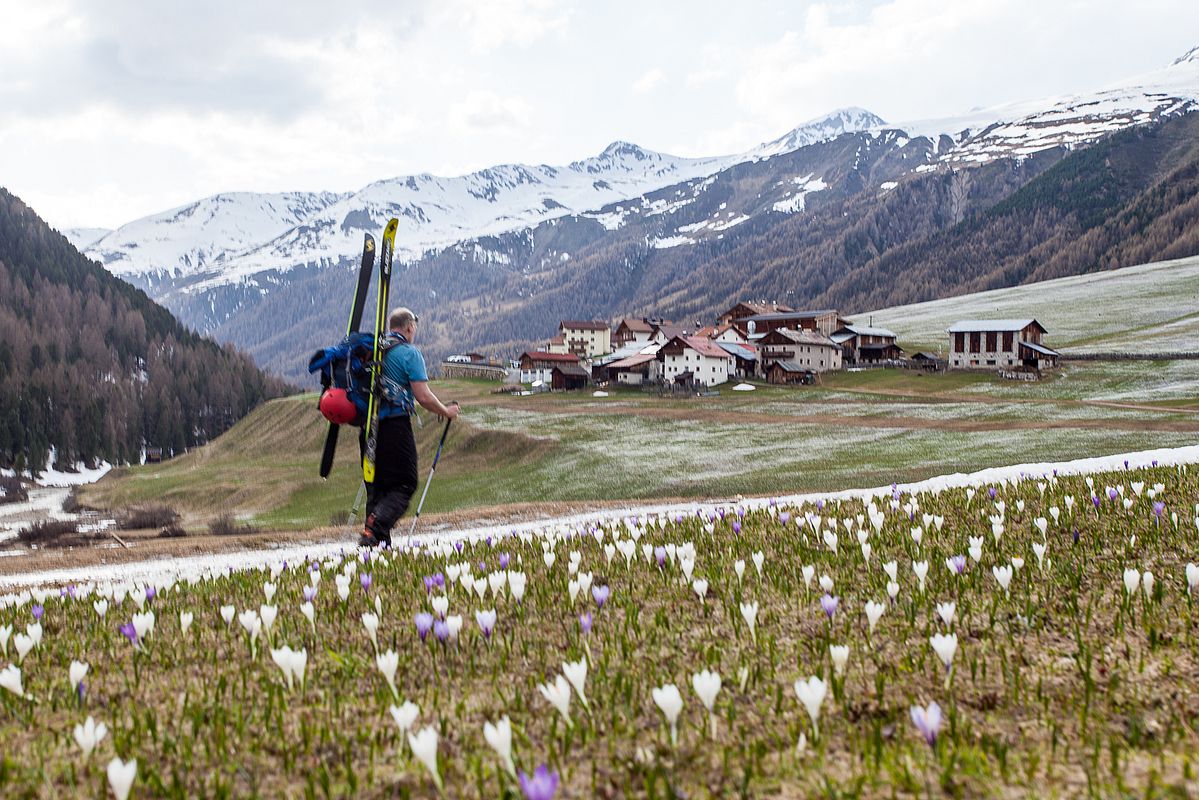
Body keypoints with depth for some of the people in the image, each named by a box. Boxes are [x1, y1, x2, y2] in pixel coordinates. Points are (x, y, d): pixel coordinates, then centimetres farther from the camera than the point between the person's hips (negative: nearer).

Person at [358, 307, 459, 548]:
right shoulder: (409, 353, -6)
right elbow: (423, 396, -12)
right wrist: (446, 412, 5)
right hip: (395, 426, -7)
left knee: (376, 485, 14)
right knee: (404, 485, -1)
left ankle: (379, 540, 10)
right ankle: (374, 528, -21)